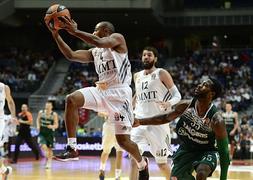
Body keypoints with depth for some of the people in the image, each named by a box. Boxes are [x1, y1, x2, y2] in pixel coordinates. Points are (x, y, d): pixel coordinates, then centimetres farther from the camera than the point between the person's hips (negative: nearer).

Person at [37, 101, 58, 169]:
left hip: (50, 133, -1)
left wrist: (52, 126, -30)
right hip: (42, 133, 1)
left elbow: (56, 125, -9)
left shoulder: (54, 114, -10)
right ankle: (47, 157, 7)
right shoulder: (41, 112, -3)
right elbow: (38, 120, 15)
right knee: (43, 146, -20)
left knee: (50, 148, 7)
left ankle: (49, 162, 24)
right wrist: (38, 126, -3)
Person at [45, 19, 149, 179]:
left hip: (119, 93, -7)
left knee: (123, 140, -5)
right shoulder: (94, 52, 20)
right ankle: (72, 148, -20)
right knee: (72, 99, -20)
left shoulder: (117, 38, 0)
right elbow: (71, 55, 10)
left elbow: (100, 42, -22)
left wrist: (75, 31, -23)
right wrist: (56, 35, 2)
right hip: (101, 91, 7)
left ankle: (142, 163, 27)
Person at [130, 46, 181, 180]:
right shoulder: (137, 76, 14)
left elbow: (177, 95, -5)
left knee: (162, 163, 4)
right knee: (133, 158, -13)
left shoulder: (161, 74, -2)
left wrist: (169, 103, -26)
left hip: (158, 123, -4)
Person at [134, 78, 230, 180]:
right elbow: (166, 118, 4)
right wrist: (140, 122, 1)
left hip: (206, 152, -5)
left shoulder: (216, 120, -29)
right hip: (186, 149, 5)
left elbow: (224, 151, -23)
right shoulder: (185, 106, -16)